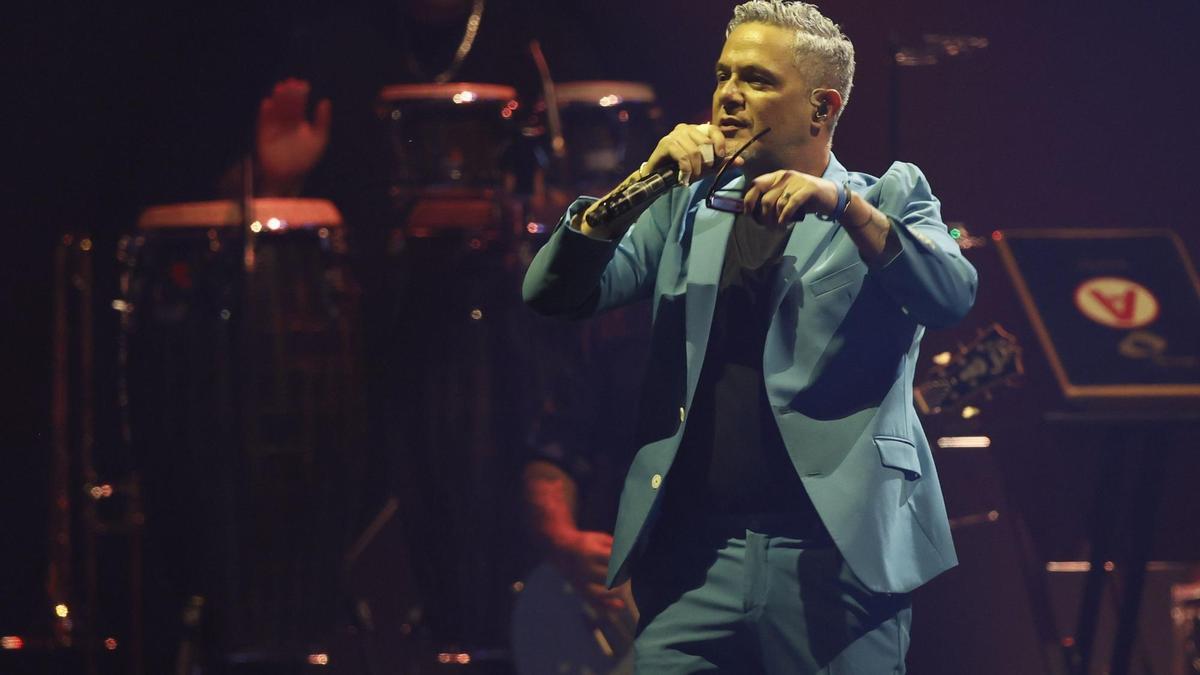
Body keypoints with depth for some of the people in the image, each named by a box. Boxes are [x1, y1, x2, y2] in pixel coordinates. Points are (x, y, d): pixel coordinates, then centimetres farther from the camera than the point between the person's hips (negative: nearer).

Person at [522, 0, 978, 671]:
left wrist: (845, 205, -22)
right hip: (697, 554, 2)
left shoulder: (889, 198, 9)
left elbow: (952, 296, -10)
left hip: (840, 552, -2)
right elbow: (553, 292, 6)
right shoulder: (689, 206, 17)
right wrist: (644, 182, -5)